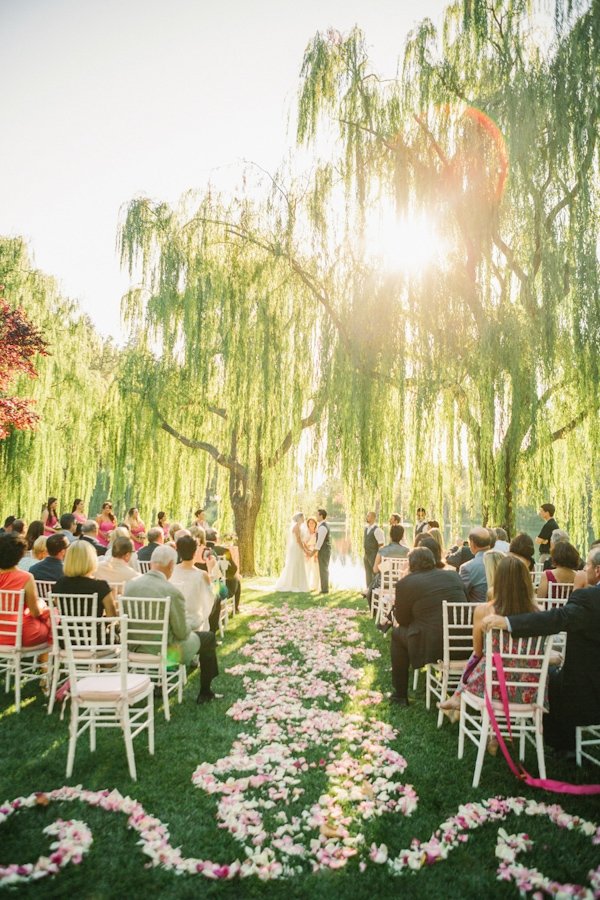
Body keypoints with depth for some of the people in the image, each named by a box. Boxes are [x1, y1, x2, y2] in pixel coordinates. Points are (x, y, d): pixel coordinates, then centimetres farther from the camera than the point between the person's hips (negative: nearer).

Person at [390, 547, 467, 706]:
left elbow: (402, 620, 2)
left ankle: (400, 695, 25)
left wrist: (395, 606, 23)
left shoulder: (406, 583, -5)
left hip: (431, 646, -5)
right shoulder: (453, 575, 9)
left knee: (398, 633, 20)